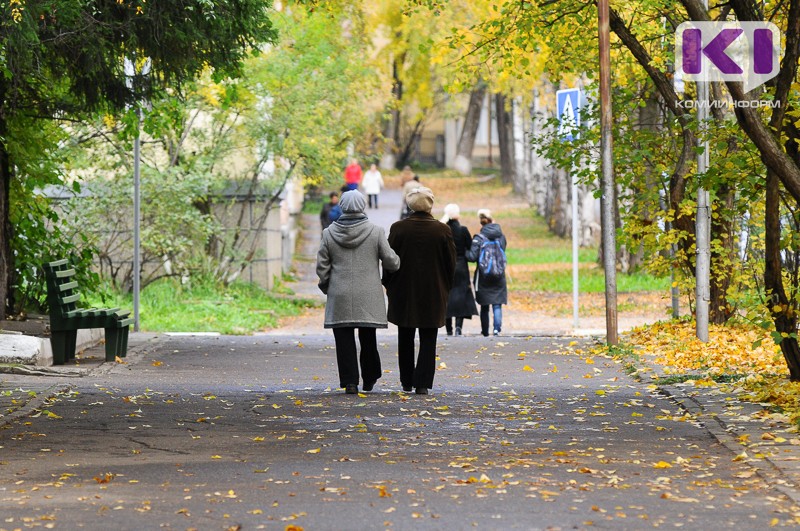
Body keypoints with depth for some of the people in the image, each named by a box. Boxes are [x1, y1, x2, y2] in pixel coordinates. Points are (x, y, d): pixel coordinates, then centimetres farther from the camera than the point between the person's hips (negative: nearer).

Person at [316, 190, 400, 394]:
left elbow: (322, 266, 2)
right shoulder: (375, 232, -5)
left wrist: (325, 285, 19)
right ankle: (369, 379, 24)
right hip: (368, 297, 0)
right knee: (368, 339, 14)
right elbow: (391, 262, -2)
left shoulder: (329, 233, -1)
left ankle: (350, 382, -4)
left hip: (340, 296, 0)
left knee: (344, 339, 2)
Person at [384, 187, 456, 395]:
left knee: (405, 339, 14)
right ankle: (422, 383, -4)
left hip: (404, 292, 1)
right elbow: (451, 262, 0)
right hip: (433, 293, -1)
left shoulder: (398, 228, -9)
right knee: (428, 340, 4)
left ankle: (407, 382, 20)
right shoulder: (443, 230, -7)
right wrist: (446, 288, 14)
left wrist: (388, 284, 11)